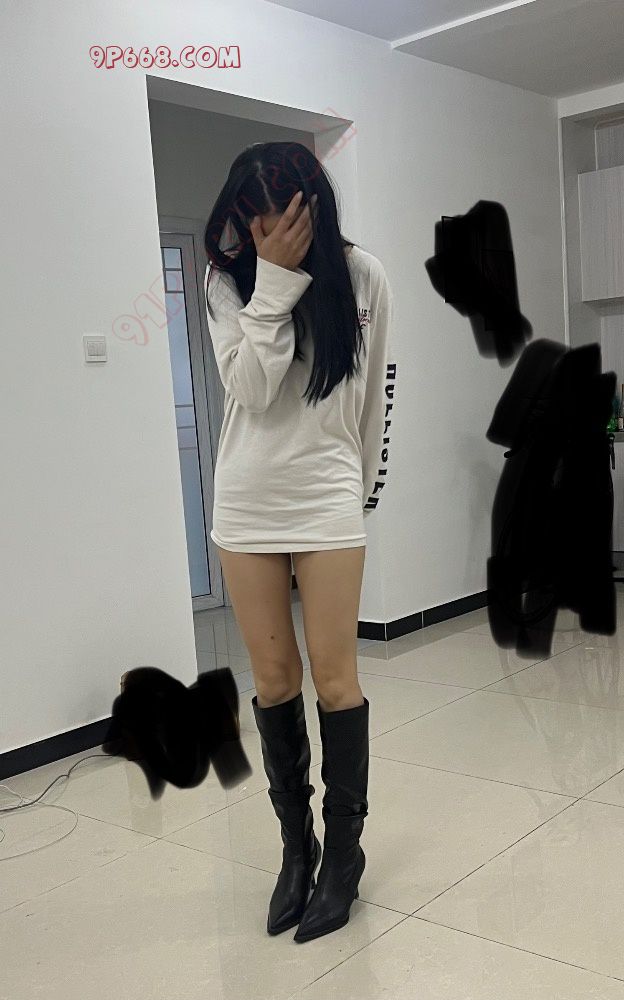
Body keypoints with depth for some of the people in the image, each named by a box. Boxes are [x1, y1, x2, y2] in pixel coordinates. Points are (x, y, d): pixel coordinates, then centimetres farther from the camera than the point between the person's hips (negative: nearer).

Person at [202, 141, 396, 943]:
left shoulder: (362, 277, -2)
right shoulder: (228, 282, 0)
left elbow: (374, 394, 7)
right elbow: (249, 388, -14)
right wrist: (275, 278, -17)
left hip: (327, 502, -1)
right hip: (245, 505, 2)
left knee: (334, 677, 1)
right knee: (272, 680, 8)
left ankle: (344, 846, 19)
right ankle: (295, 843, 24)